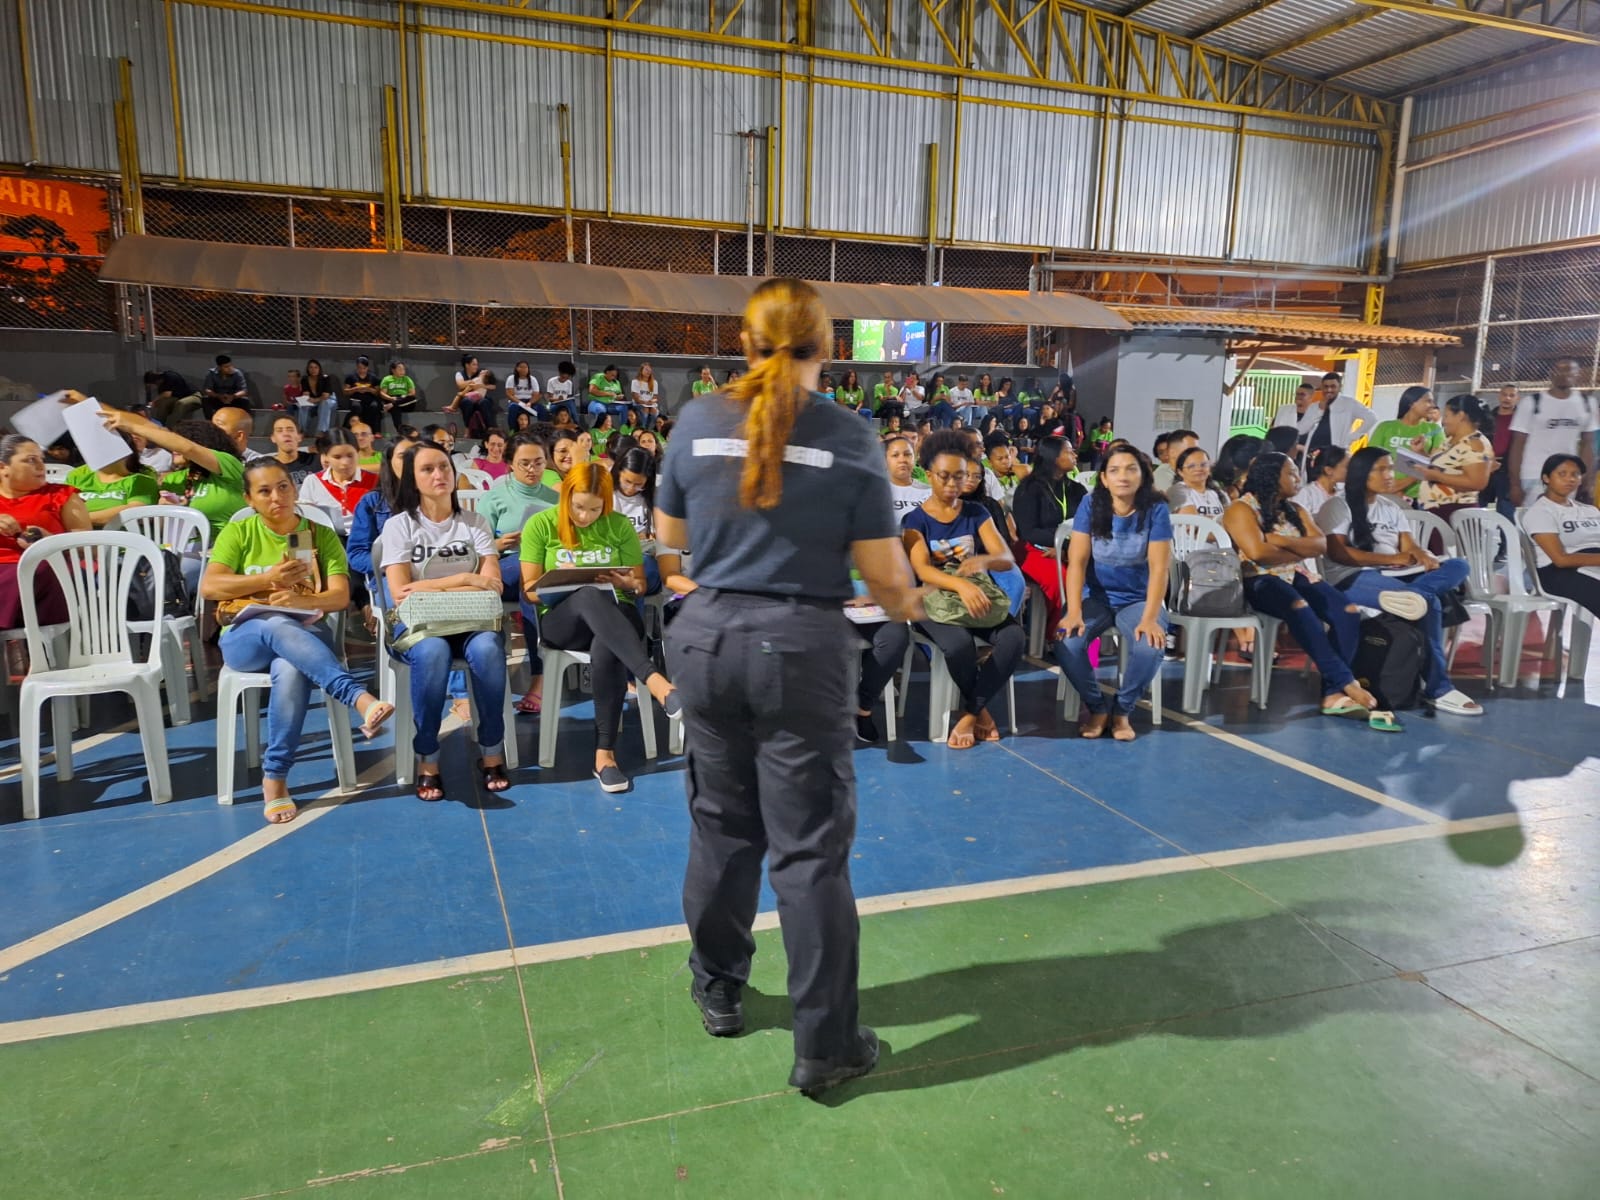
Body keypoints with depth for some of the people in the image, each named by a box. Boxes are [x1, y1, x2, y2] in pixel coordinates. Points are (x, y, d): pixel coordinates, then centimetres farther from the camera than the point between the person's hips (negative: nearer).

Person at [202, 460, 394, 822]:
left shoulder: (320, 534, 9)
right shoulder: (237, 533, 9)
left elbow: (341, 596, -3)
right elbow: (208, 587, -5)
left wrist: (302, 600, -23)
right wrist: (269, 579, -15)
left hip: (305, 633, 0)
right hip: (246, 636, 0)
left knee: (291, 670, -37)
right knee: (279, 627, -38)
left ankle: (275, 777, -32)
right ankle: (361, 699, -54)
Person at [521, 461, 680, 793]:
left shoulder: (620, 525, 8)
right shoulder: (540, 524, 5)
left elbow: (640, 585, 11)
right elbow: (530, 590, 3)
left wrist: (624, 582, -13)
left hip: (614, 617, 1)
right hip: (561, 620, -1)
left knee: (606, 645, -39)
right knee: (592, 597, -39)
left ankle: (605, 753, -35)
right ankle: (655, 680, -54)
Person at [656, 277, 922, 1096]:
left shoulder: (698, 422, -1)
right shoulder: (848, 439, -9)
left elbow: (670, 532, 12)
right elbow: (884, 573, -7)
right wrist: (906, 606, 14)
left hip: (709, 638, 4)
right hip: (800, 646, -3)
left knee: (722, 823, 19)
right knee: (809, 848, 4)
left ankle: (718, 991, 37)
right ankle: (825, 1045, 14)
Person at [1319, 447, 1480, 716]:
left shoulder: (1392, 508, 24)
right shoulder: (1338, 506, 2)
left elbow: (1408, 547, 12)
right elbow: (1337, 552, -11)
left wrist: (1423, 556, -13)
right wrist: (1391, 559, -16)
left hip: (1393, 579, 7)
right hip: (1353, 579, -7)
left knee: (1458, 566, -18)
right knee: (1428, 602, -31)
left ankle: (1404, 595, -47)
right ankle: (1438, 689, -30)